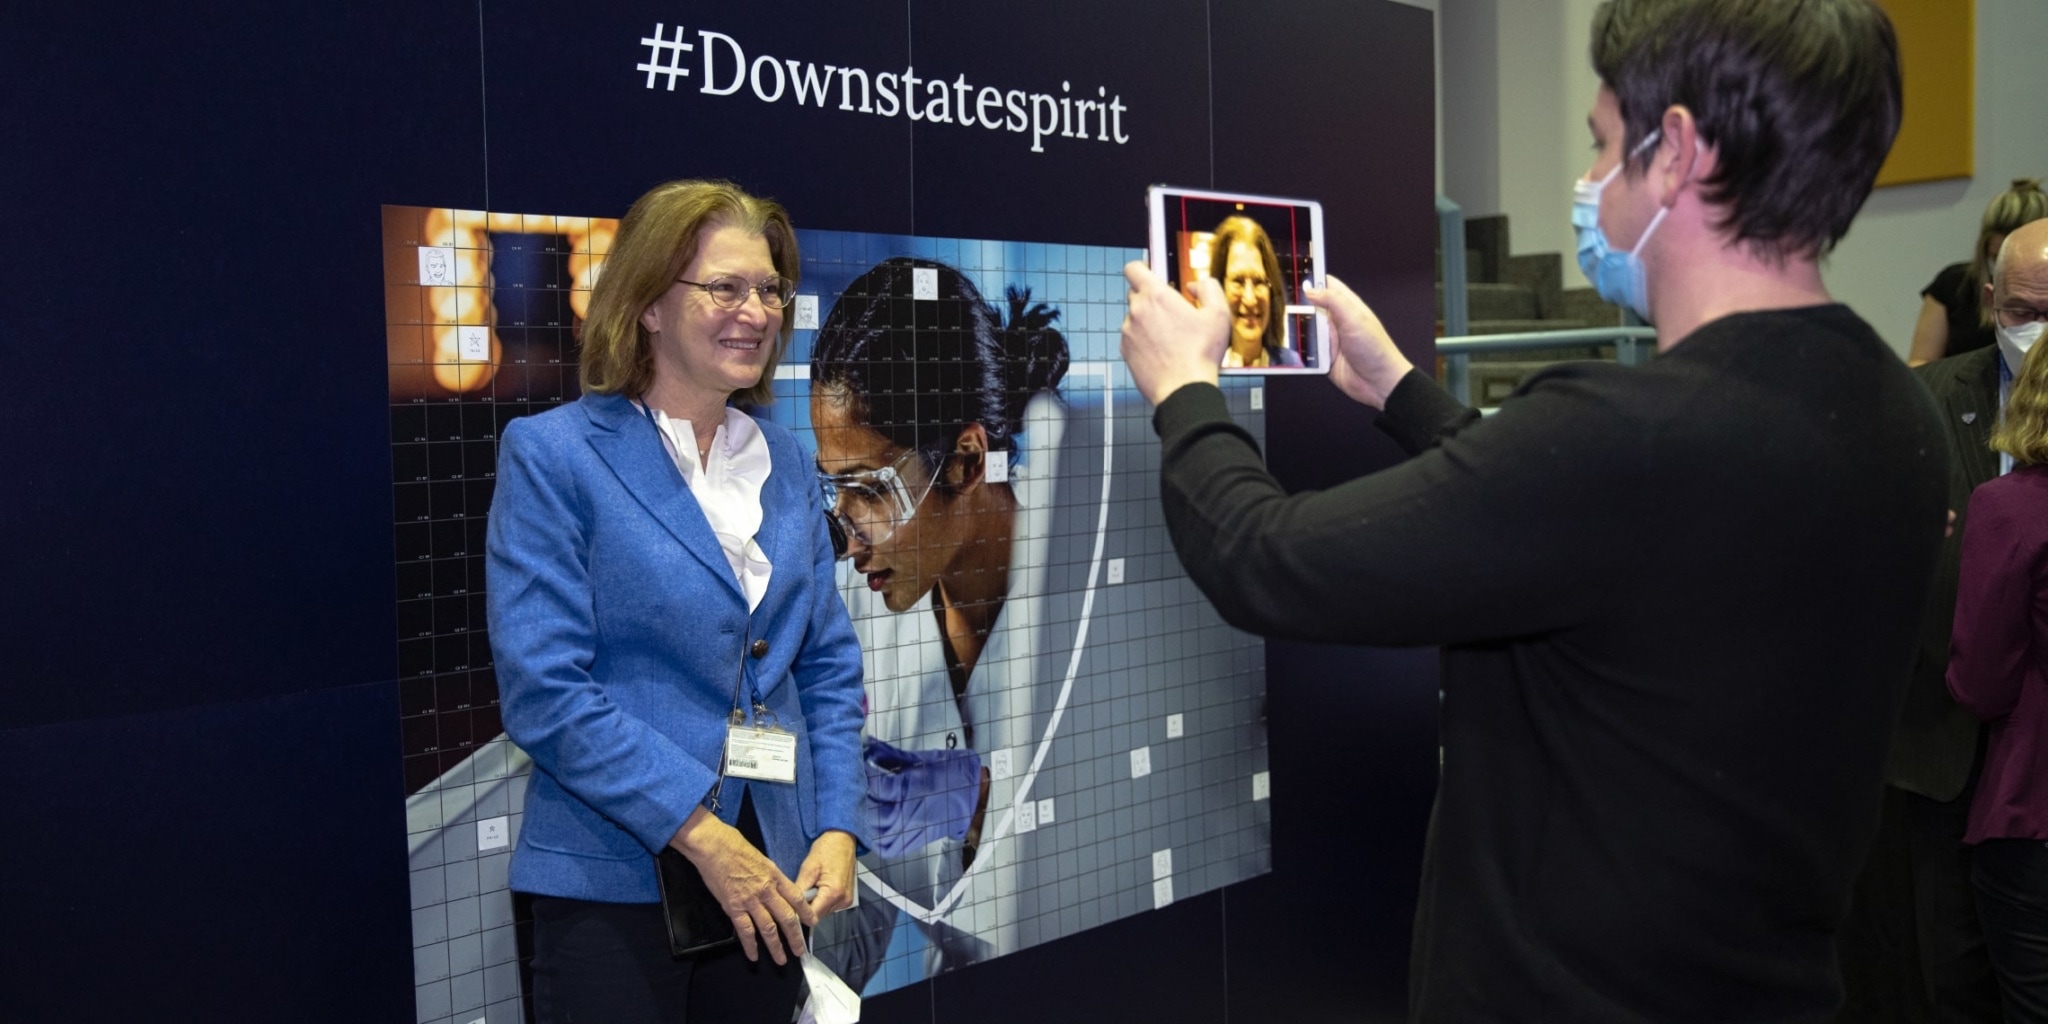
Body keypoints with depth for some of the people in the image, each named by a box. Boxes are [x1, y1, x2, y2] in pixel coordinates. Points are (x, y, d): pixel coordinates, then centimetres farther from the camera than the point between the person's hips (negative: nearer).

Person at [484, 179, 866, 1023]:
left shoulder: (783, 461, 8)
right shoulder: (553, 454, -8)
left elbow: (828, 666, 10)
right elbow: (544, 690, -14)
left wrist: (836, 829, -3)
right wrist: (700, 833, -18)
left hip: (770, 874, 5)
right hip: (617, 881, -5)